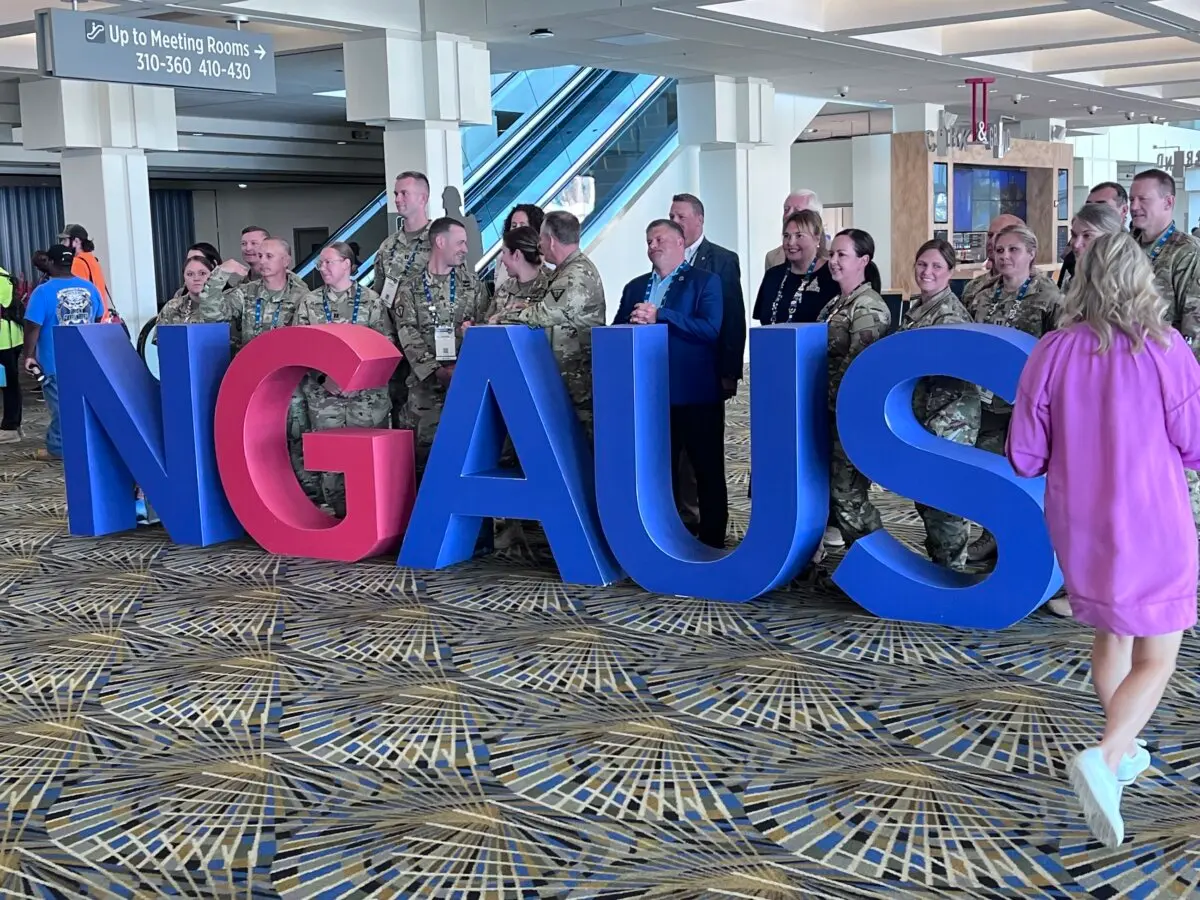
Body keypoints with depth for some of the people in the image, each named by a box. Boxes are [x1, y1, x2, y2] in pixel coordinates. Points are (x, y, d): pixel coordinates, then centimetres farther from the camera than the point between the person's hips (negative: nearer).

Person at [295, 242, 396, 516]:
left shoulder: (371, 300, 2)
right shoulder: (309, 303, 8)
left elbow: (387, 345, -1)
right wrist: (324, 378, -10)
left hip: (367, 394, -2)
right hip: (324, 396, 2)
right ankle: (339, 515, 10)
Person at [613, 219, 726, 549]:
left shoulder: (705, 281, 0)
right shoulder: (634, 287, 16)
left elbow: (710, 328, -15)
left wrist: (659, 316, -20)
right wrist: (635, 323, -12)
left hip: (696, 394, -5)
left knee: (708, 470, 3)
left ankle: (712, 541, 12)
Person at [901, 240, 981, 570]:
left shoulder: (951, 314, -14)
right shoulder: (917, 309, 12)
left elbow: (955, 372, -19)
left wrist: (937, 423, -22)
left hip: (948, 420, -9)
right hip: (920, 418, 9)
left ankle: (951, 567, 10)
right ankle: (935, 560, 29)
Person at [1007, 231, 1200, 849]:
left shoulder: (1051, 353, -7)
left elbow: (1024, 458, -4)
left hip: (1077, 525, 4)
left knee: (1112, 634, 25)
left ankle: (1125, 749, 38)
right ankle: (1104, 759, -16)